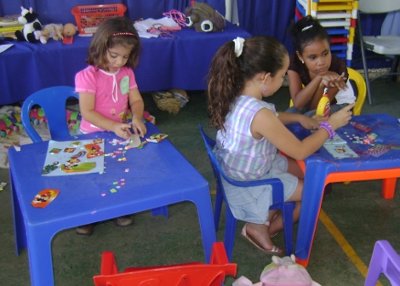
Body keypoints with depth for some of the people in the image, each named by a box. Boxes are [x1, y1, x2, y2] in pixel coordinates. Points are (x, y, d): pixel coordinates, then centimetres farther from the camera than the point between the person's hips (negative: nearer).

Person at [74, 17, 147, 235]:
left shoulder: (127, 73, 4)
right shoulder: (87, 76, -13)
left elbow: (136, 100, 4)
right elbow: (87, 112, -18)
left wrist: (137, 118, -18)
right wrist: (114, 126, -28)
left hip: (121, 132, 4)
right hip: (93, 135, -4)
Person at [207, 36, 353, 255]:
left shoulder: (236, 97, -10)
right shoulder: (259, 114, -37)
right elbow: (300, 151, -24)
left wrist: (298, 118, 4)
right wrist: (330, 125, -12)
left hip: (240, 170, 8)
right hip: (251, 183, -8)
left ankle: (266, 216, 21)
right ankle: (261, 229, 20)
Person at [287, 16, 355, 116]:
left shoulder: (338, 67, -31)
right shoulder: (294, 62, -26)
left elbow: (316, 107, -27)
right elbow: (297, 103, -33)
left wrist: (322, 85, -46)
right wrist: (319, 78, -42)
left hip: (339, 103, -3)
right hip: (314, 101, 3)